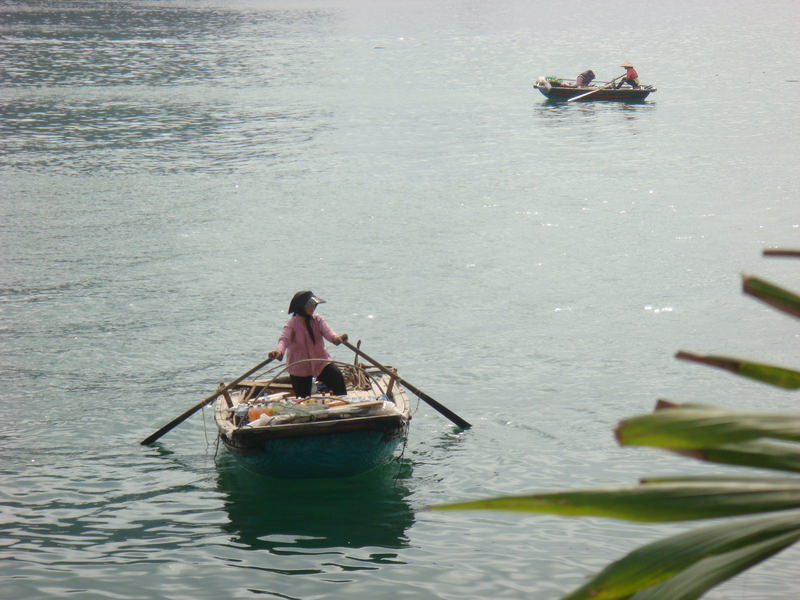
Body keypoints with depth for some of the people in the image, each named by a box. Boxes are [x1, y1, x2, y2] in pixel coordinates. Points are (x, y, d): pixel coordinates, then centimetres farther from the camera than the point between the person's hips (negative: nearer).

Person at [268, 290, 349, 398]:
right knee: (303, 400, 3)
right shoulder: (292, 323, -9)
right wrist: (279, 350, -50)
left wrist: (335, 337, -44)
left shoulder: (317, 320, 1)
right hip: (299, 367, -2)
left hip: (320, 362, 2)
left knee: (336, 376, -24)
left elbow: (327, 331, -18)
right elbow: (284, 339, -26)